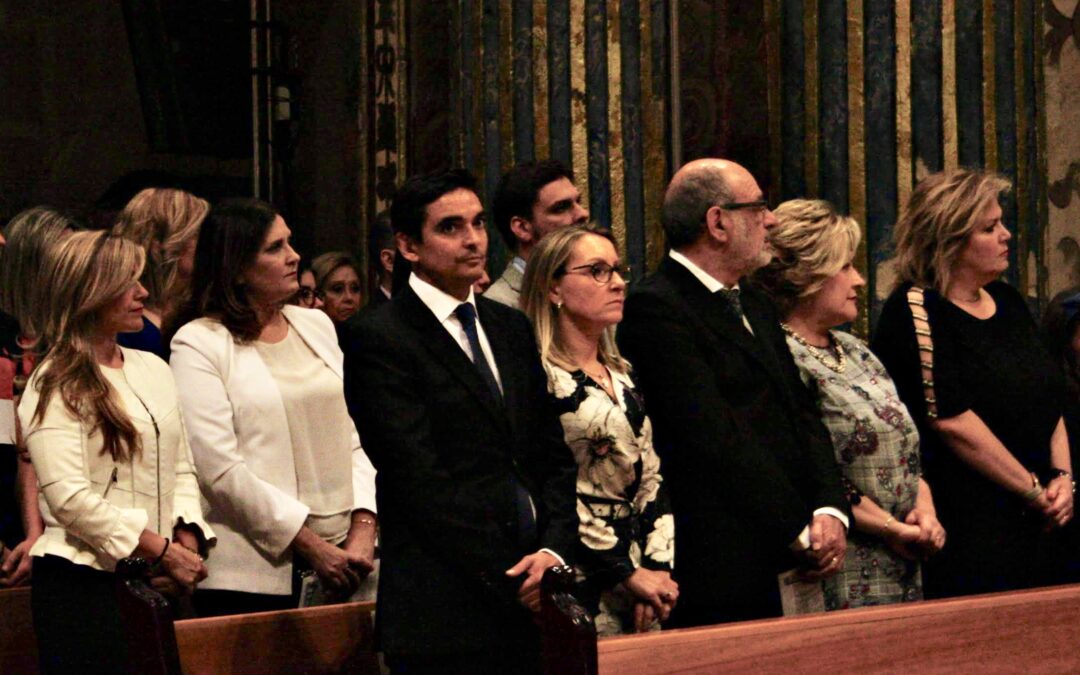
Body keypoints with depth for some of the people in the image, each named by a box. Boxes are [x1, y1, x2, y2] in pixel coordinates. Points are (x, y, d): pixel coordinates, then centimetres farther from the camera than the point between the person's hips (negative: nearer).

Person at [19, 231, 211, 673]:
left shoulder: (152, 369, 14)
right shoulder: (55, 386, -7)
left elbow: (181, 468, 16)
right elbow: (70, 498, -16)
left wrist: (187, 541, -2)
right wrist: (164, 552, -15)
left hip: (157, 585, 6)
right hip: (84, 586, -6)